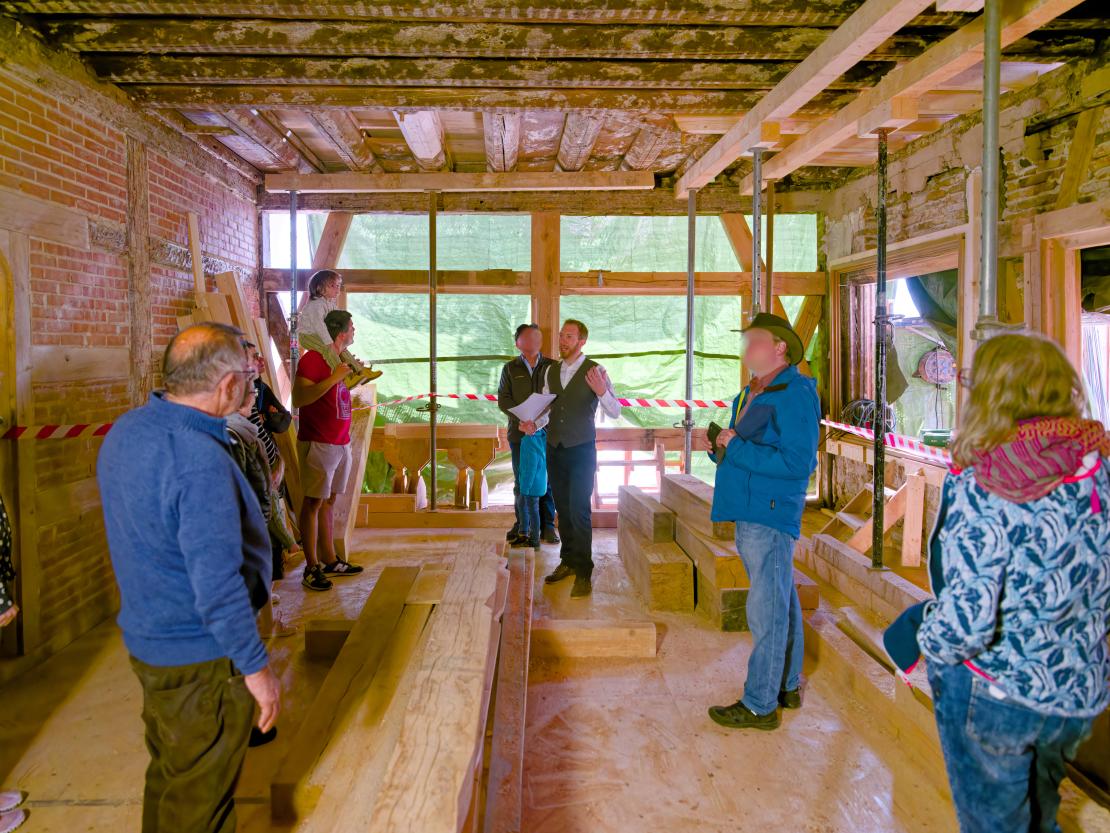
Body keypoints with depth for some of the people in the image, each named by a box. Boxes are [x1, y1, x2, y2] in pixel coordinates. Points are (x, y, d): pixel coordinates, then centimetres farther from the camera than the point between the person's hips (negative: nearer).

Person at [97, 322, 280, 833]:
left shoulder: (126, 430, -1)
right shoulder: (201, 460, -30)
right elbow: (217, 587, -30)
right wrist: (256, 667, -19)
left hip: (147, 639, 9)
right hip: (201, 661, -9)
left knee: (169, 775, 27)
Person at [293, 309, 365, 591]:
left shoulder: (340, 358, 14)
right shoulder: (313, 358, -13)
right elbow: (299, 399, -23)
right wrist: (334, 378, -25)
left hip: (341, 441, 8)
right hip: (318, 443, -8)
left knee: (328, 501, 13)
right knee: (313, 502, -2)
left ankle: (331, 562, 20)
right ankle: (311, 568, 4)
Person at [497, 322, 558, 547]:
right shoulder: (510, 368, 9)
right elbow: (503, 399, 2)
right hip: (519, 433, 1)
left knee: (546, 481, 1)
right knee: (521, 482, 5)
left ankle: (547, 526, 9)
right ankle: (522, 525, 13)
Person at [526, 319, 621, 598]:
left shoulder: (595, 371, -8)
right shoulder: (550, 371, 8)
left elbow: (615, 412, -10)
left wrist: (601, 392, -29)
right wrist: (534, 424, -4)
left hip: (582, 450, -5)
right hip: (555, 448, 6)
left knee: (579, 510, -9)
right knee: (562, 508, 15)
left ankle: (584, 573, -1)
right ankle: (568, 561, 28)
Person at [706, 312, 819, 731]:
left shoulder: (796, 393, -15)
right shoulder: (750, 393, 15)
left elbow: (797, 462, -23)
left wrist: (736, 448, -20)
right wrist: (722, 448, 1)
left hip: (771, 513, -10)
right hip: (749, 512, 10)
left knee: (766, 610, -2)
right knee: (781, 603, 20)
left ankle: (760, 704, 9)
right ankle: (787, 686, 33)